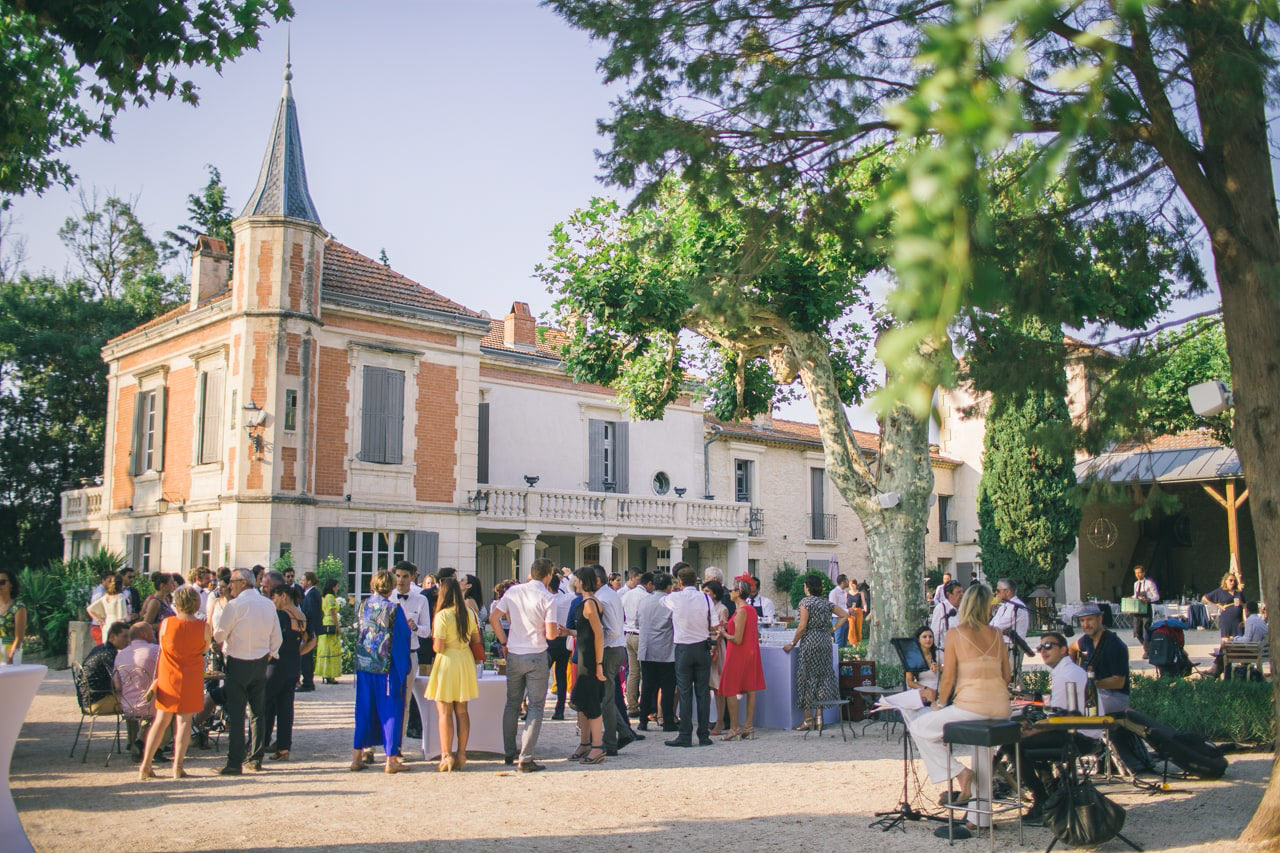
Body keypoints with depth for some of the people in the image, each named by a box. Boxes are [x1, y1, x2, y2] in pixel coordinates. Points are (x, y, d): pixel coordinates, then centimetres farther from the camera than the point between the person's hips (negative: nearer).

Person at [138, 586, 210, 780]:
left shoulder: (166, 623, -8)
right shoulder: (204, 627, -11)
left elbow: (162, 648, 6)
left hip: (168, 677, 1)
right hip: (191, 680, -1)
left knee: (161, 720, 11)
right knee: (184, 720, 7)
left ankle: (145, 765, 11)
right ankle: (177, 766, 3)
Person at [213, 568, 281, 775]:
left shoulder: (234, 605, -14)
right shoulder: (269, 604, 5)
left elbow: (219, 635, -10)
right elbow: (277, 637, 8)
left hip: (238, 663, -6)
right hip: (261, 663, 6)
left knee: (235, 714, -3)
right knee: (258, 712, 12)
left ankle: (234, 763, -3)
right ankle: (256, 759, 18)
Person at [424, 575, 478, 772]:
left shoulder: (442, 616, -16)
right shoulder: (469, 613, 3)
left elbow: (438, 648, -17)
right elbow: (477, 639, 10)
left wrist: (433, 641, 4)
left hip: (447, 662, -6)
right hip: (466, 661, 6)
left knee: (444, 711, 1)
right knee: (462, 710, 11)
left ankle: (446, 755, 0)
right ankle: (461, 754, 14)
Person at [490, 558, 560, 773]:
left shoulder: (514, 591, 2)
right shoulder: (548, 598, -11)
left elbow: (494, 617, 3)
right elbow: (550, 634, -15)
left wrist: (504, 642, 11)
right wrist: (558, 631, 8)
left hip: (514, 655, 5)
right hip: (536, 656, -5)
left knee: (512, 704, 17)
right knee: (536, 706, 2)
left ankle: (509, 752, 25)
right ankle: (526, 759, -3)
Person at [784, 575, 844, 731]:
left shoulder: (805, 601, -8)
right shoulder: (826, 603, 11)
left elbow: (803, 626, -13)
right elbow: (845, 615, 12)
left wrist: (793, 644, -6)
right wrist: (832, 629, 14)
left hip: (810, 642, -6)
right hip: (825, 641, 6)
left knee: (807, 678, 0)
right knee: (823, 676, 9)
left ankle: (808, 719, 0)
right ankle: (819, 717, 9)